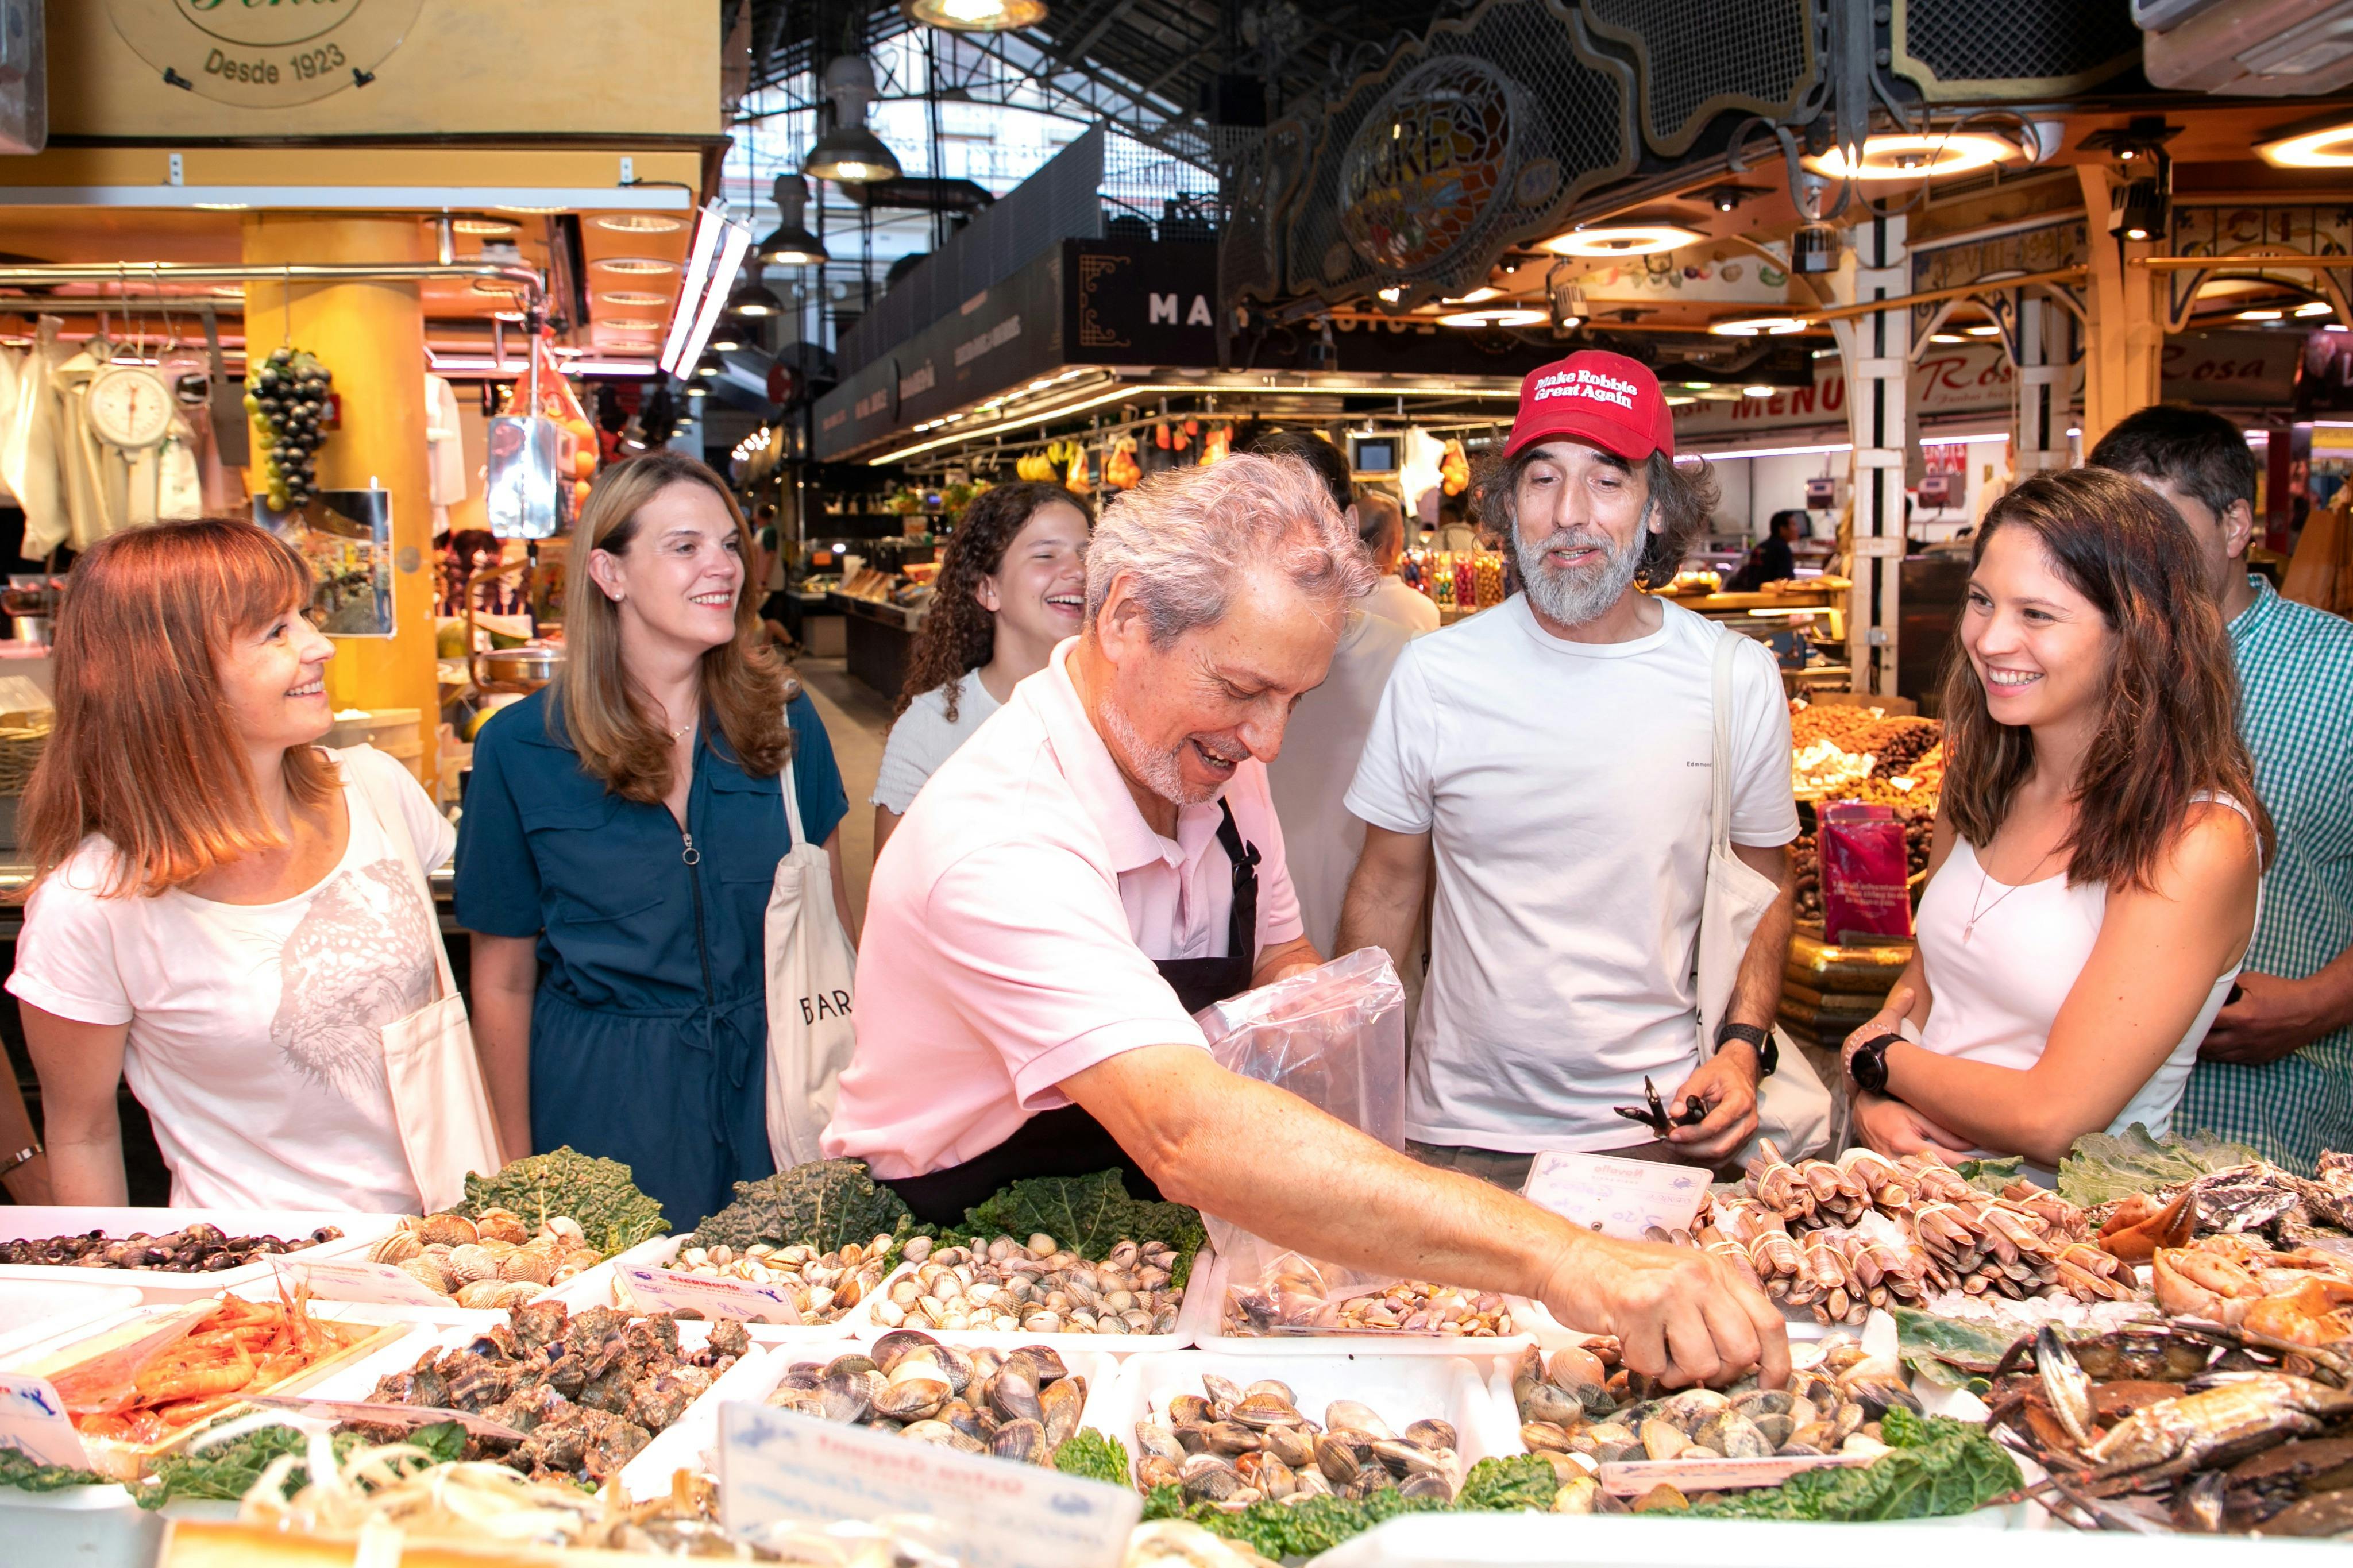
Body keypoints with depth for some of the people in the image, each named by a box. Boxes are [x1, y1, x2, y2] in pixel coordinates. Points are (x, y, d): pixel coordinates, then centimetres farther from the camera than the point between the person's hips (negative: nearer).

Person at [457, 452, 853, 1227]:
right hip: (606, 1102, -2)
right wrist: (519, 1166, 1)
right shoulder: (520, 748, -7)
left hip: (772, 1079, 2)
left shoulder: (783, 718, -1)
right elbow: (504, 981, -1)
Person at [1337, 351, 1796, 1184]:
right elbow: (1387, 886, 4)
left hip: (1657, 1127, 0)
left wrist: (1743, 1045, -6)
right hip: (1461, 1128, 0)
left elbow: (1766, 888, 9)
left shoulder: (1739, 680, -3)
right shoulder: (1434, 671, -5)